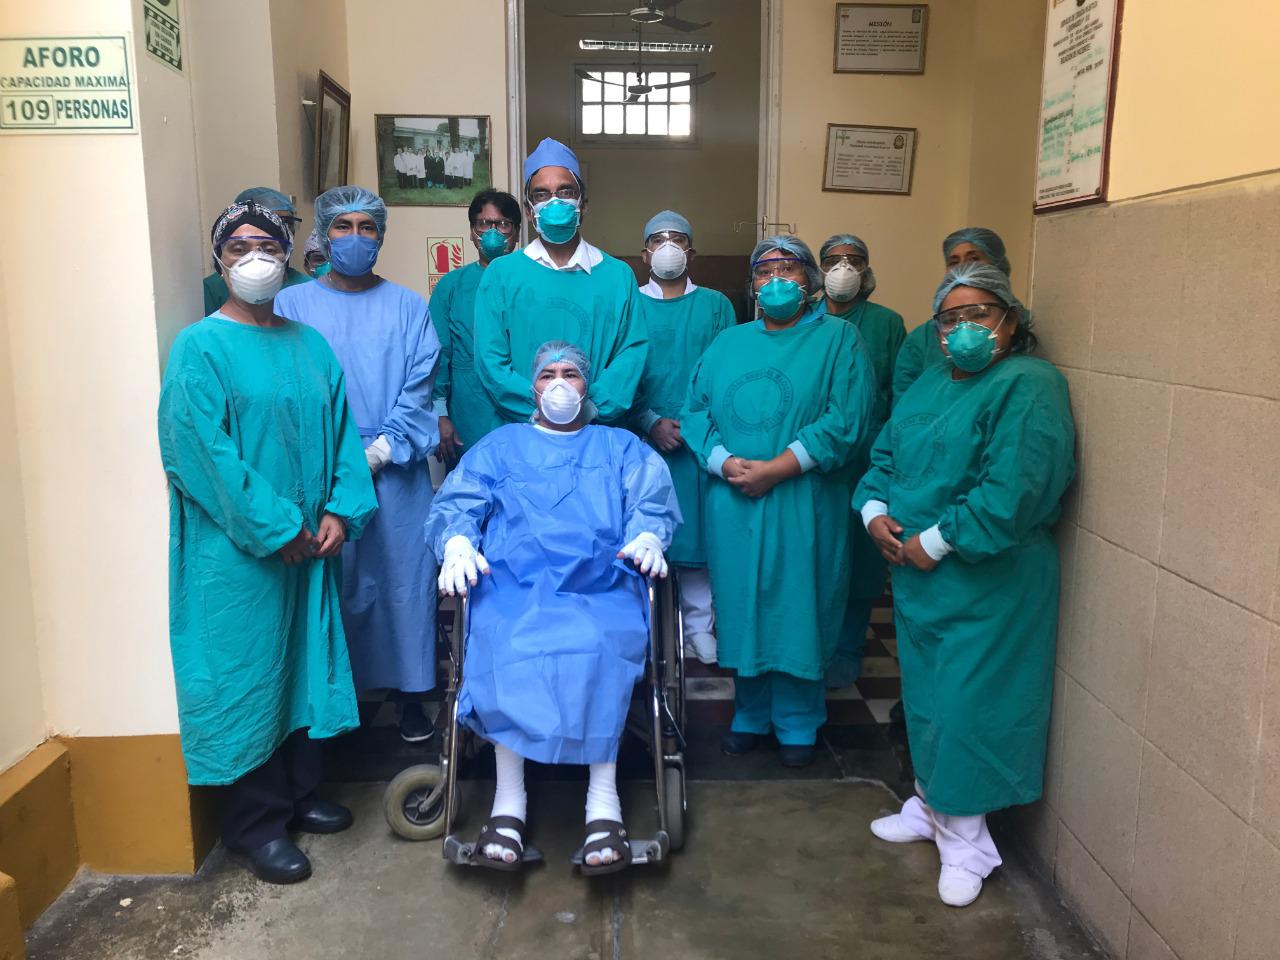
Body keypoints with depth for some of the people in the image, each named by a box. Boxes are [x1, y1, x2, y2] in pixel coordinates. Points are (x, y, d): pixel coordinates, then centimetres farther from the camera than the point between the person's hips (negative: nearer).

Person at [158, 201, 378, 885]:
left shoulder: (310, 345, 10)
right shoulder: (200, 348, -8)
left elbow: (341, 433, 8)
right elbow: (204, 452, -16)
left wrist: (341, 510, -6)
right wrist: (274, 528, -17)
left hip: (308, 543, 6)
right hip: (235, 552, -6)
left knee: (306, 662, 14)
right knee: (247, 673, 3)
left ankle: (299, 791, 32)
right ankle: (254, 823, 17)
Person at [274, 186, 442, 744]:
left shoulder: (407, 307, 8)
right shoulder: (292, 306, 5)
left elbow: (418, 386, 0)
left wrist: (381, 450, -11)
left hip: (397, 472, 1)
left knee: (403, 578, 4)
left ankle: (408, 692, 17)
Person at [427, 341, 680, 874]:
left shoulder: (621, 447, 28)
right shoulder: (500, 445, 29)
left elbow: (652, 500, 10)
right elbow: (456, 503, 14)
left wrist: (647, 536, -15)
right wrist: (457, 543, -10)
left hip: (601, 587, 0)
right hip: (513, 586, 0)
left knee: (599, 650, -34)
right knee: (508, 650, -34)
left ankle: (603, 800, -29)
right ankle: (509, 798, -26)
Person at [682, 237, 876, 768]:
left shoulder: (839, 339, 2)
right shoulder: (727, 343, 16)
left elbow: (846, 419, -11)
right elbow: (695, 410, 7)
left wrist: (775, 469, -17)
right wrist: (726, 463, -12)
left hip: (803, 506, -3)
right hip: (732, 504, 4)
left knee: (797, 612, 3)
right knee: (741, 609, 9)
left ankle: (797, 723, 20)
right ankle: (750, 715, 26)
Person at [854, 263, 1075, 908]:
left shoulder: (1028, 388, -14)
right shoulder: (930, 384, 14)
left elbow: (1012, 492, -24)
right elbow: (885, 454, 16)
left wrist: (936, 542, -19)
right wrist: (874, 509, -3)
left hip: (986, 581, -8)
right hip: (916, 573, 8)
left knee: (969, 701, -1)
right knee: (925, 691, 17)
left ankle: (965, 841, 15)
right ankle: (931, 805, 35)